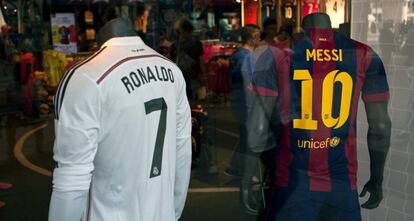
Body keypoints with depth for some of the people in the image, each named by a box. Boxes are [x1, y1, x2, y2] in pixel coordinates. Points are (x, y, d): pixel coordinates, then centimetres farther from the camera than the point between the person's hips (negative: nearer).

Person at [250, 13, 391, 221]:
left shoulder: (278, 54, -6)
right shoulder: (364, 56, -1)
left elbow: (259, 125, -8)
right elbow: (381, 126, 3)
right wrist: (377, 178, 15)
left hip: (292, 183, -1)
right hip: (342, 182, 2)